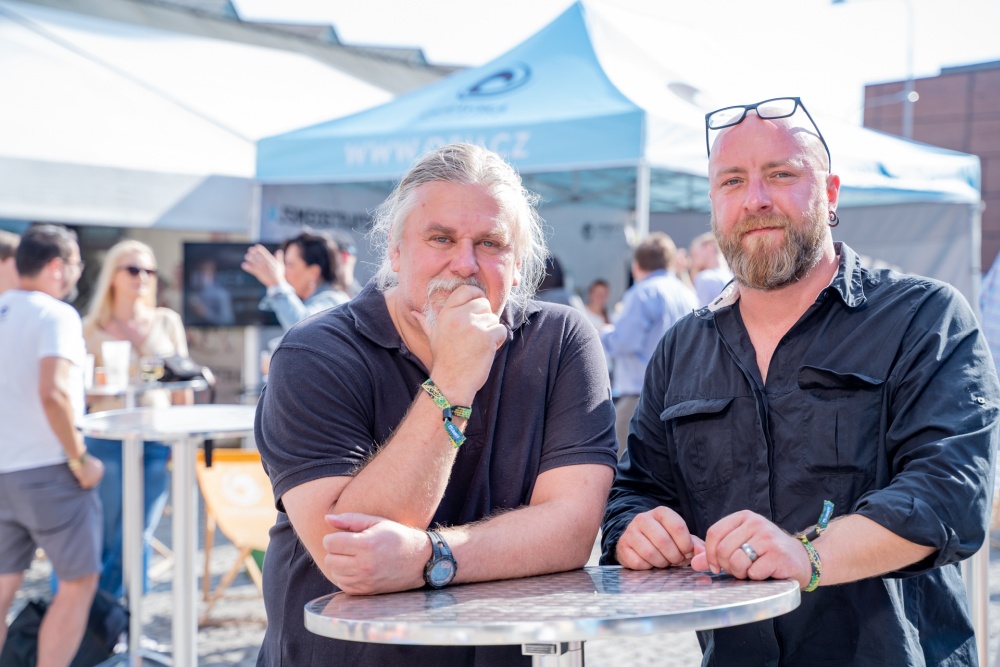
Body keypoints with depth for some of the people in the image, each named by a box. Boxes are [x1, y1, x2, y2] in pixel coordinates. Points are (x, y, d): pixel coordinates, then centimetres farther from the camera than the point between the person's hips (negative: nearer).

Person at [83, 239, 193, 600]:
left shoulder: (167, 322, 9)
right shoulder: (92, 328, 2)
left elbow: (183, 387, 10)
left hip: (158, 439, 2)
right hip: (108, 439, -2)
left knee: (139, 538, 4)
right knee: (109, 539, 1)